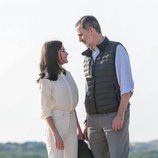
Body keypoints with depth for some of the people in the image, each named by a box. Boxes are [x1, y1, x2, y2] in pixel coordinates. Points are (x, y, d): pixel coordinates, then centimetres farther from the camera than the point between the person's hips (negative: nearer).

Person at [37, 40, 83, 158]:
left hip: (71, 122, 7)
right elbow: (45, 111, -10)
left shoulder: (67, 74, 12)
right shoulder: (46, 79, -8)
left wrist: (79, 129, 17)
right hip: (55, 123, -7)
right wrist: (55, 134, -17)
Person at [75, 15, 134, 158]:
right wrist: (87, 123, 13)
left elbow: (127, 86, -14)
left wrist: (120, 115, -24)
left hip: (115, 117, -7)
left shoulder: (117, 50, -8)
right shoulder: (89, 57, 15)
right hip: (95, 119, 7)